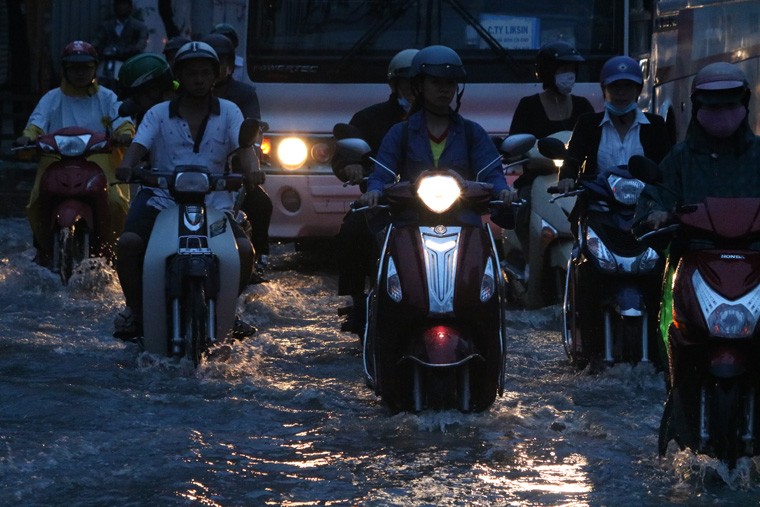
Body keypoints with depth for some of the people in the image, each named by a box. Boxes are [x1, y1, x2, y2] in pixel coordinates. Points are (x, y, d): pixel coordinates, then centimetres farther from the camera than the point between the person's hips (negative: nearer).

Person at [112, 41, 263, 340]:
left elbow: (243, 146, -4)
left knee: (245, 250, -23)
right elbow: (139, 144, -4)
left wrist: (251, 169, -27)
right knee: (128, 243, -27)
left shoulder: (228, 112, 11)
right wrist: (127, 165, -27)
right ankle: (135, 309, -4)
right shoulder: (159, 114, 11)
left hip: (214, 203, 1)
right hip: (163, 200, -1)